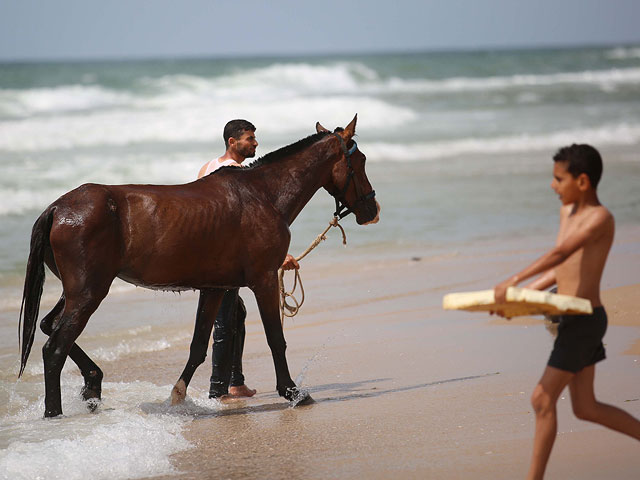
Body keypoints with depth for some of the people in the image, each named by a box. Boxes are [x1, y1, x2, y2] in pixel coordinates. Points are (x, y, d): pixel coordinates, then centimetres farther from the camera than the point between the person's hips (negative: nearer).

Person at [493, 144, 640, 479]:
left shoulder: (600, 218, -16)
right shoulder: (567, 212, 12)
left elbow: (561, 254, -30)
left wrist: (514, 281, -37)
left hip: (585, 321, -9)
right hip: (572, 321, 9)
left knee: (543, 399, -8)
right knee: (585, 408, 12)